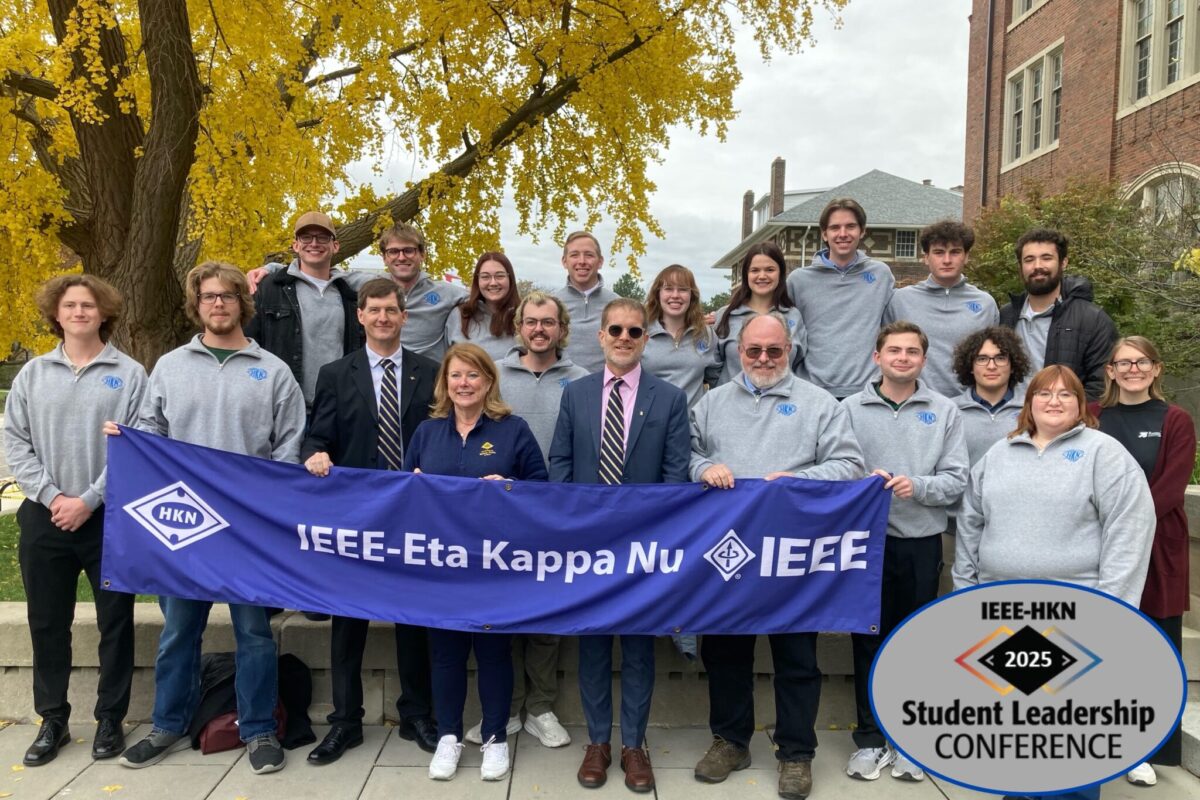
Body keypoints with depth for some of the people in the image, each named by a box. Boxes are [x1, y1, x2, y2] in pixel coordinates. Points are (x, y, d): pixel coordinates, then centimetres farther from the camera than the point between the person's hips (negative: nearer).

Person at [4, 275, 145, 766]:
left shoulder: (129, 374, -2)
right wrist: (50, 495, -9)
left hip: (110, 517, -3)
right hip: (44, 517, 3)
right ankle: (53, 720, 27)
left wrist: (88, 500, -13)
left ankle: (110, 720, 20)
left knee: (115, 622, 6)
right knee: (47, 622, 12)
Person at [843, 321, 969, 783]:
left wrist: (918, 486, -19)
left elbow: (958, 480, -2)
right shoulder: (851, 408, 1)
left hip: (922, 542, 1)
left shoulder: (944, 411, 4)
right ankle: (870, 737, 21)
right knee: (868, 639, 7)